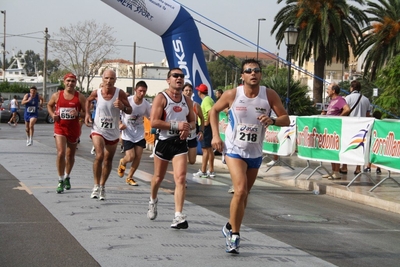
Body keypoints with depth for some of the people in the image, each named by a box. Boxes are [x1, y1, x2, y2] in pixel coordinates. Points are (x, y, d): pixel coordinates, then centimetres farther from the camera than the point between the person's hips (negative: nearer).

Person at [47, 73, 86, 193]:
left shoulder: (80, 97, -3)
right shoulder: (57, 95, 1)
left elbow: (86, 112, -2)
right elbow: (49, 105, 19)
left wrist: (78, 114, -22)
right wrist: (53, 115, 0)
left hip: (74, 129, 1)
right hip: (60, 128, -1)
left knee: (70, 155, 15)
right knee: (61, 153, -15)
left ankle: (67, 177, 36)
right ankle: (61, 181, -7)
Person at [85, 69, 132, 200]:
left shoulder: (120, 93, -12)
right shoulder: (97, 93, -8)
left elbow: (130, 111, -8)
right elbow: (88, 100, 15)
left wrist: (123, 107, -28)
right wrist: (87, 114, 3)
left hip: (113, 132, 2)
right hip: (98, 130, -2)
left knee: (108, 160, 11)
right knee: (99, 156, -21)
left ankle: (102, 186, 28)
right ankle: (96, 186, -11)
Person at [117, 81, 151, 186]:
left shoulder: (146, 104, -5)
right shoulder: (127, 101, -15)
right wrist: (120, 124, -16)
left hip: (140, 134, 3)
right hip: (127, 134, -3)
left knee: (138, 157, -2)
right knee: (130, 157, -9)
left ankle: (130, 177, 19)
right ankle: (122, 163, 29)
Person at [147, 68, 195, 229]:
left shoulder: (187, 100, 9)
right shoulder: (161, 98, -8)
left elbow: (193, 121, 18)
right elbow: (153, 122, -16)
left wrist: (188, 127, -7)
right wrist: (176, 125, -21)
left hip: (180, 143, 3)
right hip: (164, 142, -2)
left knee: (181, 178, -13)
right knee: (158, 177, 15)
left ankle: (178, 216, -16)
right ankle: (153, 201, 46)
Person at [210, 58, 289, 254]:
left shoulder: (269, 95, -8)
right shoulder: (232, 95, -11)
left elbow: (286, 119, -5)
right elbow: (214, 111, 5)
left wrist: (272, 120, -26)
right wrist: (215, 135, -5)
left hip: (255, 152, 3)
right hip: (234, 149, -3)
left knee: (244, 194, 15)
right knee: (240, 190, -21)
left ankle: (230, 227, 38)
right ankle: (234, 234, -8)